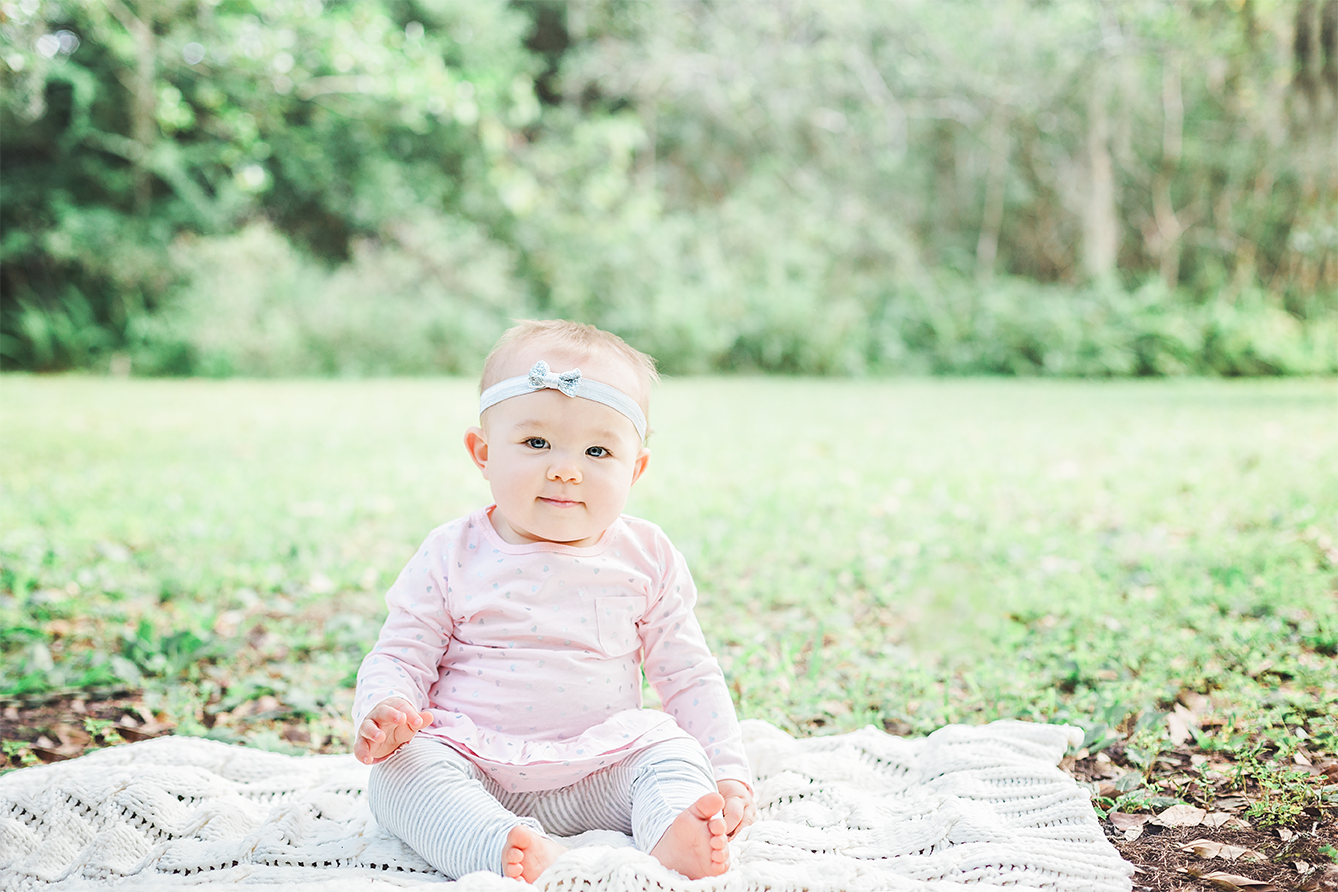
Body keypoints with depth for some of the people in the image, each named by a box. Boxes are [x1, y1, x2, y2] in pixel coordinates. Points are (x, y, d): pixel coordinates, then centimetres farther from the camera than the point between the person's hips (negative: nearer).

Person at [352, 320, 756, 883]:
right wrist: (382, 711, -21)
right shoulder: (452, 557, -2)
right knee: (401, 767, -26)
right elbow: (399, 658, 1)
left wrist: (727, 773, 0)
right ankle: (506, 850, -44)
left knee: (670, 747, -20)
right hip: (472, 762, -1)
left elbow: (689, 676, 7)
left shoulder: (647, 559, 2)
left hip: (597, 775, 1)